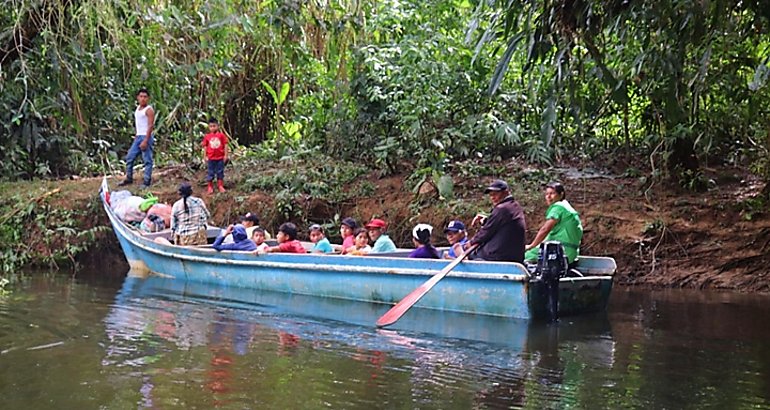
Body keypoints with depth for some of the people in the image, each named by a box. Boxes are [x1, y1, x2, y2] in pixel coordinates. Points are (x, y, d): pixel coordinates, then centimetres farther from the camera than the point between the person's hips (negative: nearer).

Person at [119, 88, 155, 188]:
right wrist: (136, 136, 19)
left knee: (147, 160, -6)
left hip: (146, 137, -9)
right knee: (129, 157, 10)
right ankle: (129, 179, 19)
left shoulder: (149, 110, -10)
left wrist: (145, 140, -22)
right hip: (138, 137, 9)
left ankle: (147, 182, -3)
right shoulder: (138, 108, 16)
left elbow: (151, 125, -16)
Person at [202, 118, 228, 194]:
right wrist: (205, 157, 0)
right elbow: (205, 147, 3)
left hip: (220, 158, 0)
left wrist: (225, 155, -3)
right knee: (210, 173, 7)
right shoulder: (207, 136, -1)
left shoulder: (221, 135, -2)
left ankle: (220, 186, 20)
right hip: (211, 158, 0)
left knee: (220, 172, 10)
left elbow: (225, 145, 0)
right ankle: (210, 187, 15)